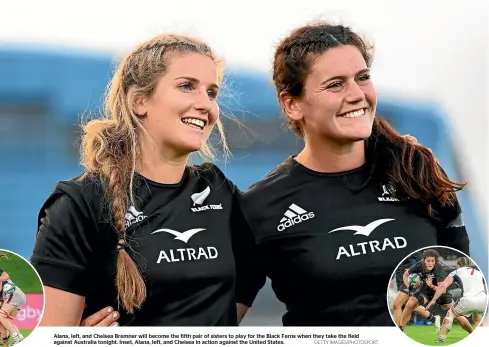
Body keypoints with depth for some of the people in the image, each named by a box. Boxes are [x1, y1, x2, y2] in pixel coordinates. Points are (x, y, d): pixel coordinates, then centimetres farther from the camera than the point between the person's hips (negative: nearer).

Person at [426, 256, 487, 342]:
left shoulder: (456, 272, 20)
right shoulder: (479, 273, 32)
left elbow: (443, 285, 6)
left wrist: (433, 300, 5)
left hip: (468, 300, -4)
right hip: (483, 302, 4)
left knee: (450, 314, 22)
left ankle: (441, 340, 14)